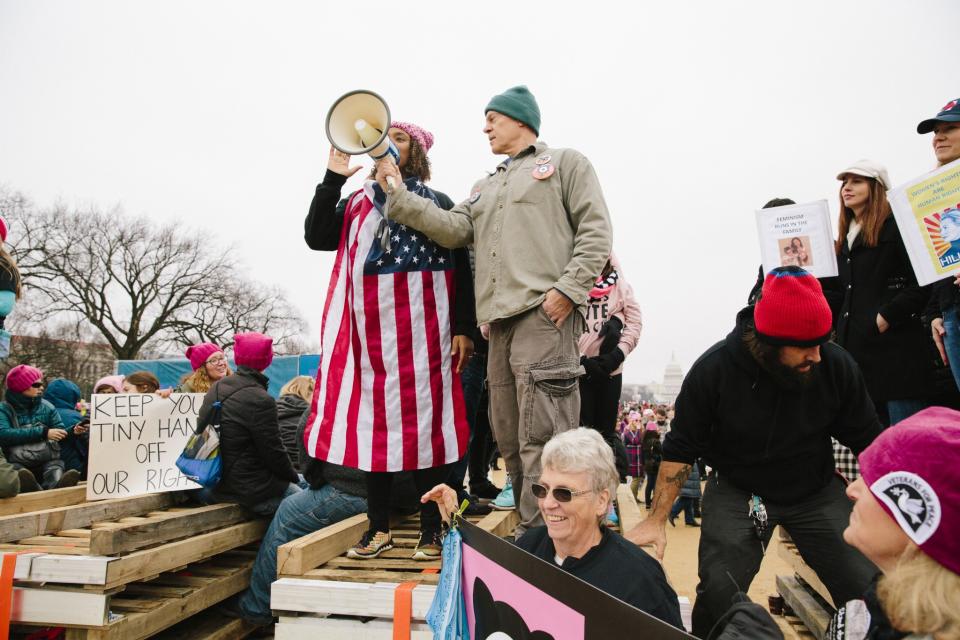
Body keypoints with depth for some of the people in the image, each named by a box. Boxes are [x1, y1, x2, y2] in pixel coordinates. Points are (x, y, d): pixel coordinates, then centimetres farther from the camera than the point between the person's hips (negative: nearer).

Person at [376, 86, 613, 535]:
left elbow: (595, 231, -1)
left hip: (545, 315, -7)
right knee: (509, 438, 9)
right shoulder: (485, 187, 29)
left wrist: (567, 289, -13)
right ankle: (529, 533, 19)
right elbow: (454, 228, 13)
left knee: (539, 437, -12)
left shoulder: (564, 163, 11)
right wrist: (398, 196, 4)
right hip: (500, 319, 7)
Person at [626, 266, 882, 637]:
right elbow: (680, 450, -10)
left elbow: (869, 441, 0)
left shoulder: (836, 364, -16)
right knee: (719, 592, -16)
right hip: (737, 491, -2)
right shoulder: (712, 370, -20)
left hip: (817, 491, 2)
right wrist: (657, 519, -15)